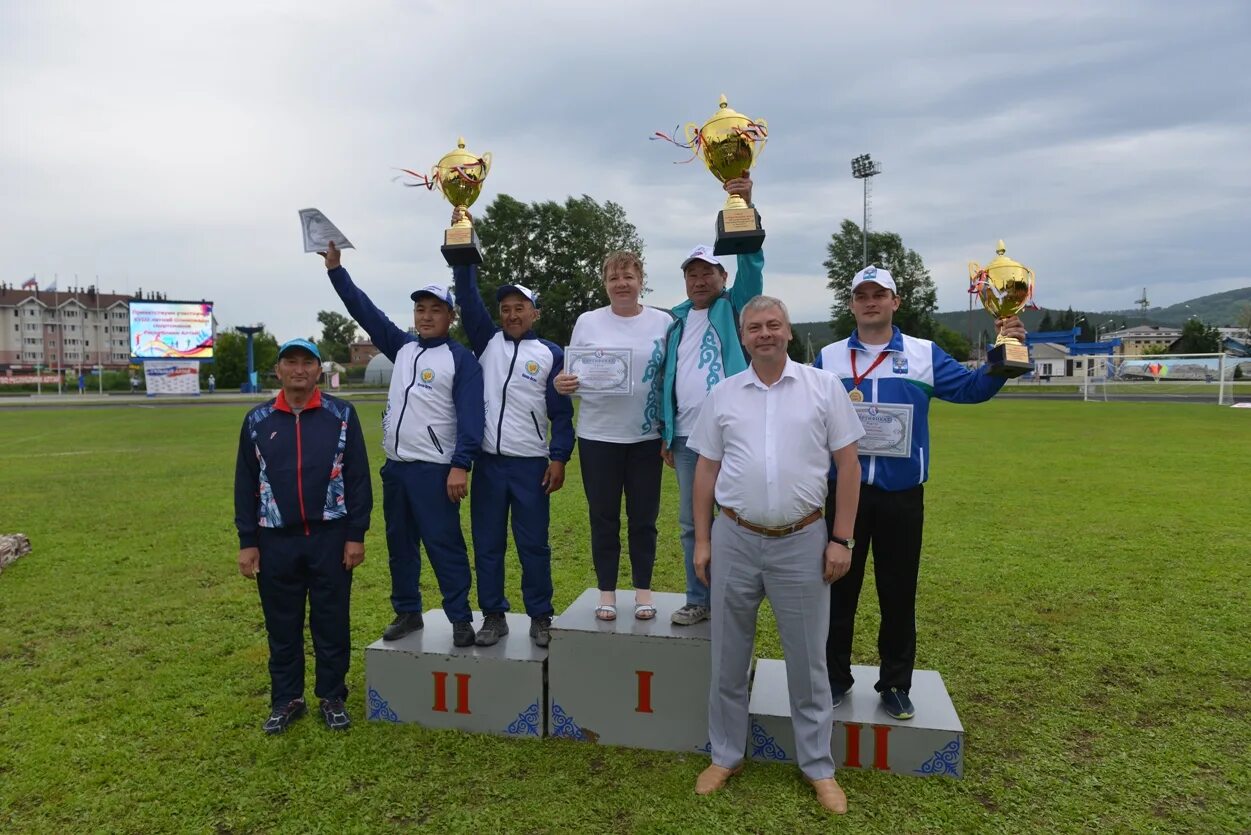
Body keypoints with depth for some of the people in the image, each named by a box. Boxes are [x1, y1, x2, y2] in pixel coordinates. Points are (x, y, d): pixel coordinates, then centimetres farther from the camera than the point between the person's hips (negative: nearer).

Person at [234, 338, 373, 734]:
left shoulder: (342, 415, -1)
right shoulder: (257, 420, 5)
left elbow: (358, 477, -2)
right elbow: (245, 484, 7)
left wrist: (356, 534, -6)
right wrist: (247, 542, 2)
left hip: (330, 536, -1)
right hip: (276, 539, 2)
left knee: (331, 622, 7)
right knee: (282, 625, 11)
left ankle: (332, 697, 23)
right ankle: (286, 699, 27)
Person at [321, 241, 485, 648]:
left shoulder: (461, 359, -7)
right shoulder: (402, 347, 12)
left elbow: (471, 416, -14)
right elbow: (365, 310, 17)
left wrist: (461, 465, -21)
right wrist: (336, 269, 13)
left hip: (435, 469, -7)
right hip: (395, 466, 7)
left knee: (444, 545, -5)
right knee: (399, 544, 14)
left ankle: (460, 619, 5)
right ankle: (407, 612, 26)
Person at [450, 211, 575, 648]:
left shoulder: (551, 354, 1)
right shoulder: (487, 342, 9)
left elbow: (562, 413, 0)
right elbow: (468, 296, 3)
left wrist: (559, 457, -8)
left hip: (531, 464, -3)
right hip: (488, 461, 3)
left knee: (533, 544, 4)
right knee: (487, 543, 8)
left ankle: (540, 617, 17)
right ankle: (493, 616, 21)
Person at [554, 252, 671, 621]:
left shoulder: (663, 322, 2)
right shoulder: (587, 321, 3)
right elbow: (572, 374, 6)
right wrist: (562, 383, -18)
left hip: (646, 437, 0)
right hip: (598, 436, 0)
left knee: (643, 518, 9)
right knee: (603, 517, 8)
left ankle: (643, 589, 25)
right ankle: (607, 591, 22)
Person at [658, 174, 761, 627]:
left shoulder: (733, 308, 2)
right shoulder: (677, 319, 15)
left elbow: (752, 265, -16)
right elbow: (669, 378, 15)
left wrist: (744, 207, -28)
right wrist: (665, 431, 11)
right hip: (686, 437, 5)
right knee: (691, 523, 12)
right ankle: (698, 600, 26)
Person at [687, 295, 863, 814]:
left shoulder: (824, 388, -1)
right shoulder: (723, 395, 4)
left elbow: (848, 464, 0)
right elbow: (706, 470, 7)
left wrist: (841, 539, -5)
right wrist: (702, 541, 4)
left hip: (802, 541, -2)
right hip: (735, 539, 2)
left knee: (807, 659, 10)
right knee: (728, 657, 13)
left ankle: (818, 766, 29)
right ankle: (725, 756, 32)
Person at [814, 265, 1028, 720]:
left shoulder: (924, 354, 5)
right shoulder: (828, 357, 6)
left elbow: (970, 388, 1)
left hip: (902, 495, 0)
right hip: (842, 491, 0)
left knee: (898, 593, 9)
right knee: (839, 587, 9)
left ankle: (895, 684, 25)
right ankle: (835, 677, 25)